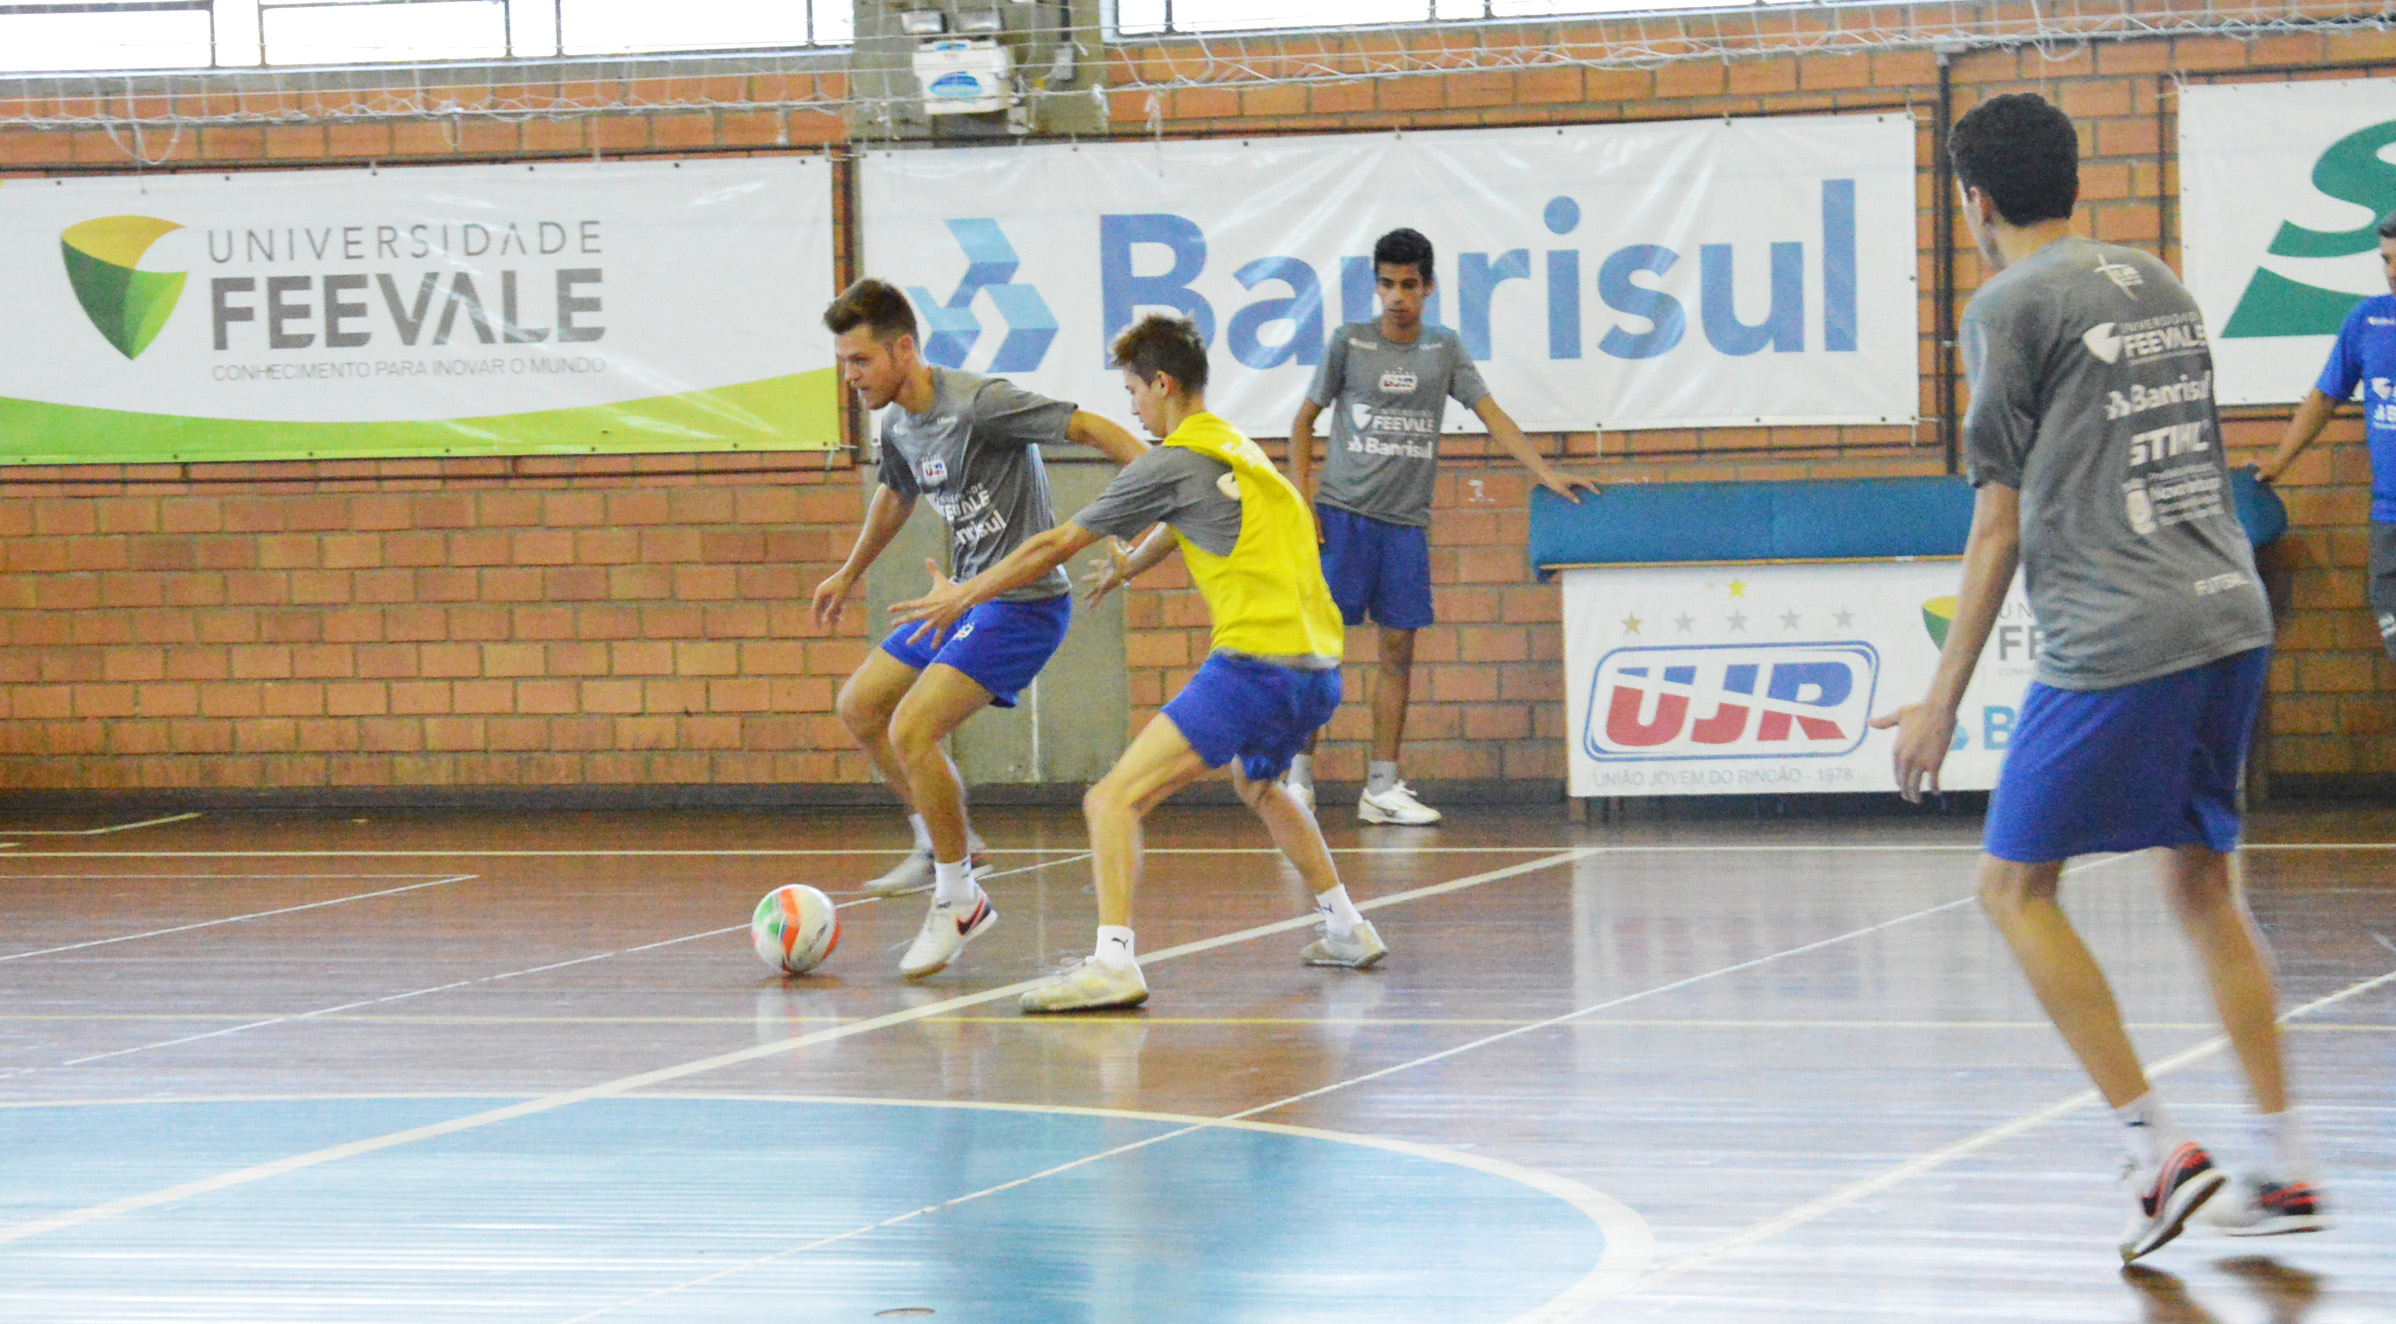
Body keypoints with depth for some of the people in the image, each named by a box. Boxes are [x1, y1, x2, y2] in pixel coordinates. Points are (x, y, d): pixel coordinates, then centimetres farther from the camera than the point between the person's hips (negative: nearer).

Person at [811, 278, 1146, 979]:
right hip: (969, 599, 9)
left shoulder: (978, 404, -22)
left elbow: (1090, 427, -22)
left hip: (1026, 600, -9)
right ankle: (946, 844, 26)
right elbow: (896, 494, 28)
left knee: (911, 730, -19)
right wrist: (850, 573, 43)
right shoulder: (898, 424, 6)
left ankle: (959, 901, -4)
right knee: (860, 707, 12)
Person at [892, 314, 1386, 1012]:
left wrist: (963, 594, 13)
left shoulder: (1174, 462, -4)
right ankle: (1346, 928, 40)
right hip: (1319, 667, 9)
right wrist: (1130, 565, 60)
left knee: (1113, 800, -13)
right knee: (1257, 783, 38)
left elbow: (1058, 545, 2)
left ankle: (1113, 961, -29)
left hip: (1255, 663, -9)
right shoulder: (1241, 449, 19)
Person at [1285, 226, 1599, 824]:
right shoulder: (1349, 342, 2)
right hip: (1343, 512, -3)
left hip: (1406, 522, 3)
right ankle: (1299, 777, -2)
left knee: (1399, 649, 2)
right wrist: (1301, 499, -4)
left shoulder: (1445, 349, 8)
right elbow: (1304, 420, 7)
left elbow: (1491, 414, 3)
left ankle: (1382, 787, 6)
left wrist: (1546, 472, -8)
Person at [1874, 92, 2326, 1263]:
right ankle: (2288, 1170, 13)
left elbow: (2002, 519, -4)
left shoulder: (2009, 306, -3)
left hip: (2117, 639, -7)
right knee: (2201, 883, 17)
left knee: (2014, 888, 3)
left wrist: (1943, 699, 1)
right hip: (2231, 610, 7)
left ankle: (2159, 1146, -6)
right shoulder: (2157, 283, 17)